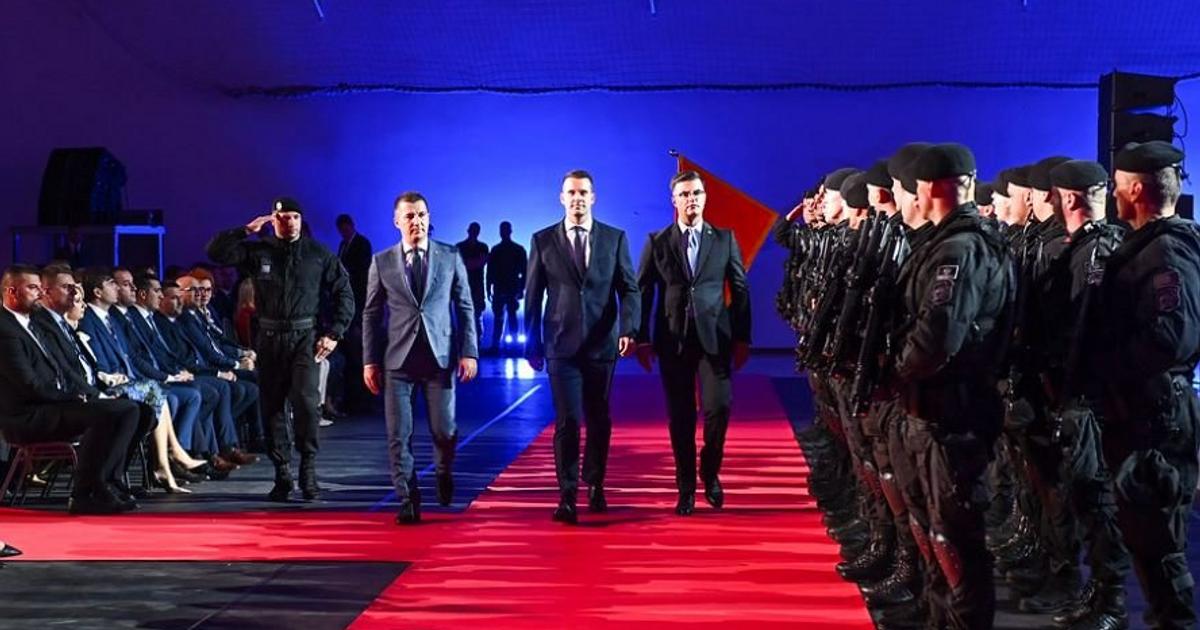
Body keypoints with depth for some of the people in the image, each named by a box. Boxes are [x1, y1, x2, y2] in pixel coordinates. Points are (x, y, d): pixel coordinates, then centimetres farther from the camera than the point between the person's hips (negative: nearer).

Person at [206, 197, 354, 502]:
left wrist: (334, 333, -2)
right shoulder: (257, 251, 6)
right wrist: (246, 230, -10)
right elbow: (216, 252, -3)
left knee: (306, 401, -17)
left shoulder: (319, 254, 3)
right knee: (272, 407, 5)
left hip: (305, 336, -2)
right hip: (270, 338, 2)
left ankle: (308, 471, -6)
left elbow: (344, 294, 6)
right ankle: (282, 474, 13)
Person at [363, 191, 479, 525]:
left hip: (441, 356, 0)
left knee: (444, 430, -1)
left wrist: (469, 352, -1)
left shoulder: (450, 257, 5)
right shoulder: (382, 262, 5)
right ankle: (408, 500, 8)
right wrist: (370, 361, 3)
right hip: (398, 359, 0)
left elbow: (465, 307, 6)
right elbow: (371, 315, 8)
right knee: (399, 435, -2)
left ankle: (443, 472, 30)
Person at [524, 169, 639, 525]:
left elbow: (629, 289, 3)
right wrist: (532, 344, 5)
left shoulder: (615, 239, 5)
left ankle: (595, 486, 27)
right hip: (561, 344, -1)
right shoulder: (543, 240, 4)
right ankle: (567, 496, -7)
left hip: (602, 344, 1)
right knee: (567, 420, -8)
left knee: (599, 419, 10)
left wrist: (629, 329, -13)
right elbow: (533, 296, 6)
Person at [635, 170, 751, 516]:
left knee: (719, 407, -11)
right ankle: (686, 488, 16)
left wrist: (742, 338, 4)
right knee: (680, 416, 4)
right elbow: (643, 292, 6)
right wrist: (642, 339, 1)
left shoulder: (725, 239, 6)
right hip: (673, 340, 0)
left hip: (714, 337, 0)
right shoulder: (656, 242, 5)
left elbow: (740, 289, 7)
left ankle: (710, 471, 15)